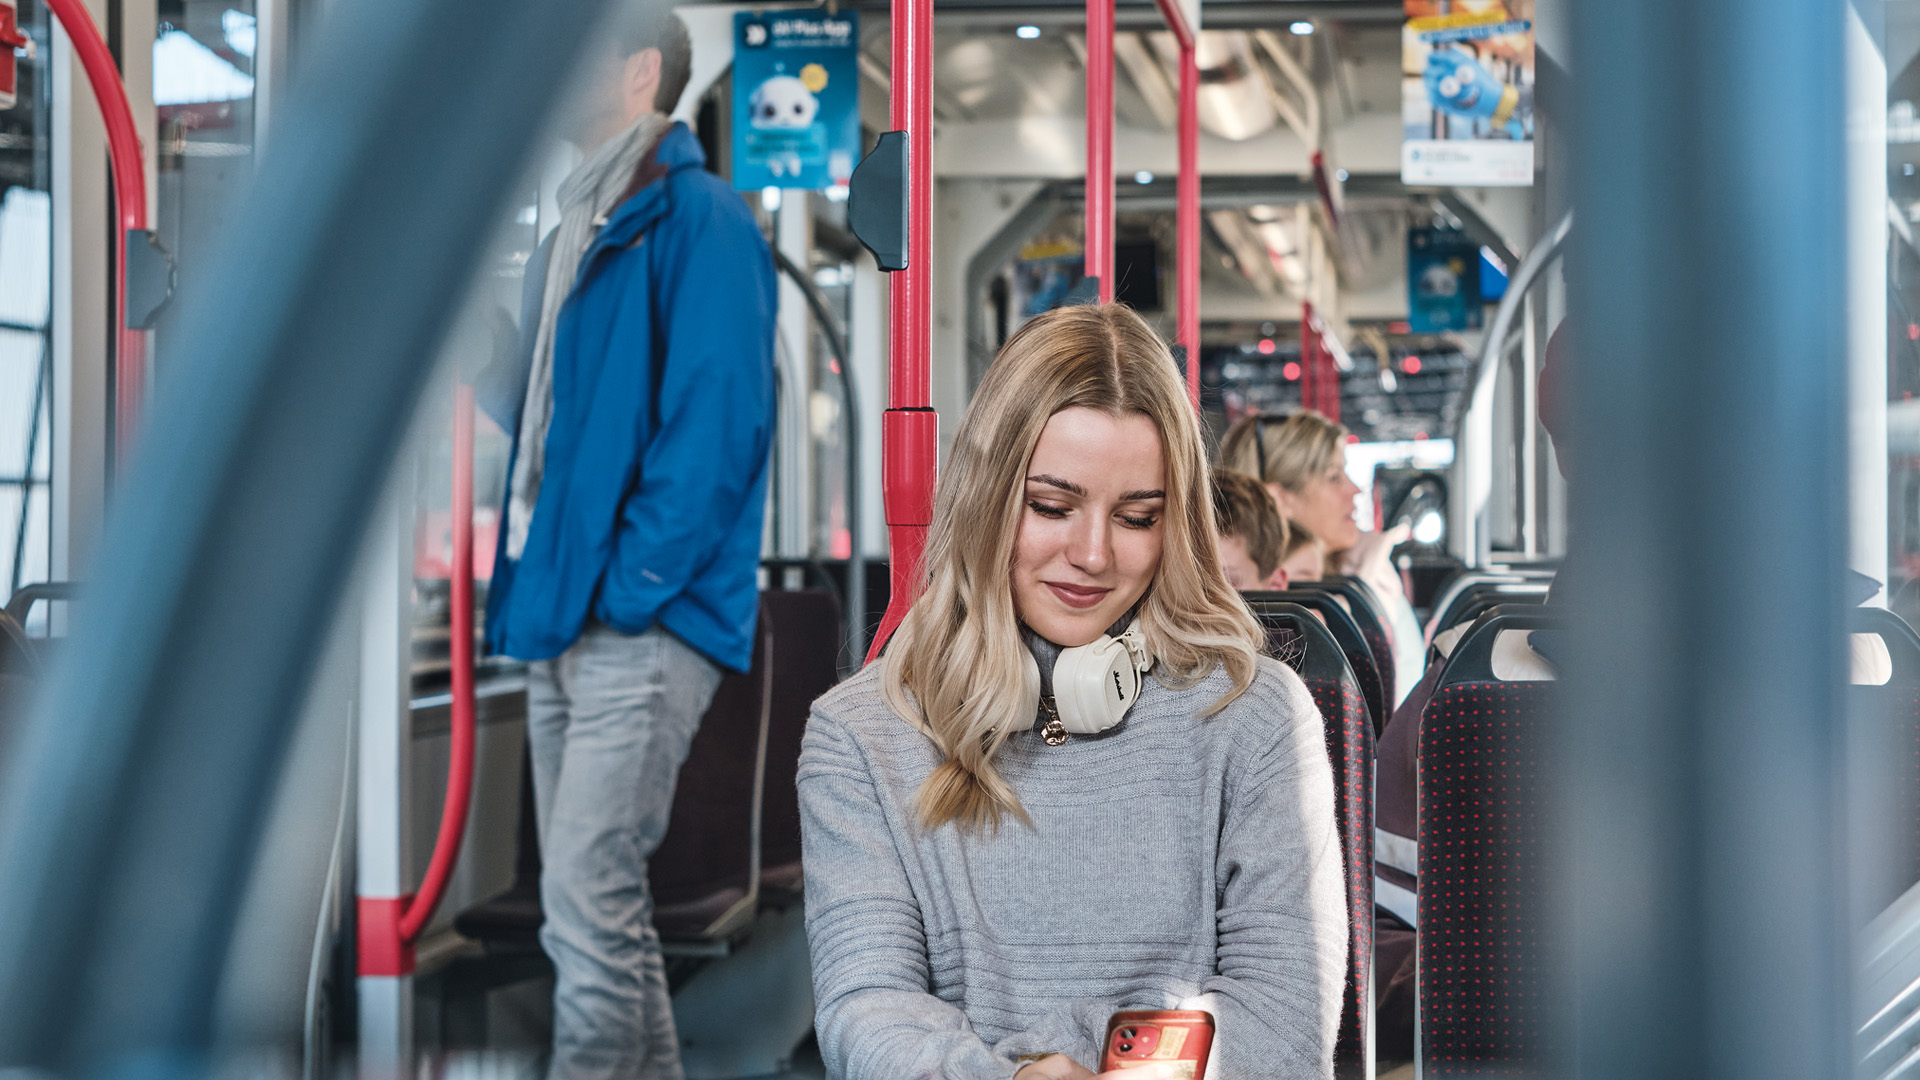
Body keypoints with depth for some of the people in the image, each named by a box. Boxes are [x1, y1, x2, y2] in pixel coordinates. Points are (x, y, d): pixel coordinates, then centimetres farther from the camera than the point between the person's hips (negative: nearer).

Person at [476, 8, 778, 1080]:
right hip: (564, 623, 9)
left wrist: (628, 589, -18)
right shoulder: (577, 234, 18)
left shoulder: (699, 221, -9)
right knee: (593, 899, 13)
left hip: (643, 625, -9)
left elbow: (715, 427, -17)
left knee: (589, 896, -12)